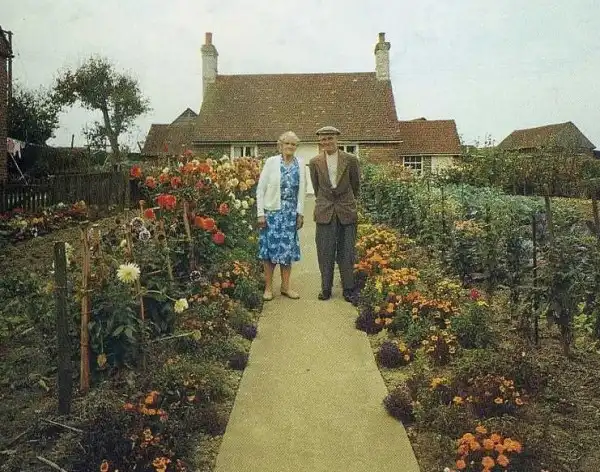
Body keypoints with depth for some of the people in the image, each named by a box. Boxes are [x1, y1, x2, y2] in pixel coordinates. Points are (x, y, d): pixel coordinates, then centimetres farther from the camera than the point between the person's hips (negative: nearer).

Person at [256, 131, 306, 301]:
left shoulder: (300, 164, 6)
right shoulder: (271, 162, -2)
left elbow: (302, 190, 8)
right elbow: (260, 188, -3)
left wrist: (300, 213, 4)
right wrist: (260, 214, -8)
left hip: (291, 212, 3)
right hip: (272, 211, -2)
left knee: (288, 247, 7)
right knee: (270, 248, 1)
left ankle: (285, 286, 19)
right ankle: (268, 287, 13)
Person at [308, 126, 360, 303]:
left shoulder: (351, 160, -1)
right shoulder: (315, 162, 3)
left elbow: (356, 185, 12)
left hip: (347, 211, -1)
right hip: (325, 213, 1)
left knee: (346, 253, 4)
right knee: (325, 253, 4)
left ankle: (348, 290, 13)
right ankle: (326, 289, 15)